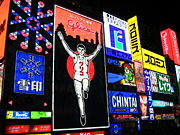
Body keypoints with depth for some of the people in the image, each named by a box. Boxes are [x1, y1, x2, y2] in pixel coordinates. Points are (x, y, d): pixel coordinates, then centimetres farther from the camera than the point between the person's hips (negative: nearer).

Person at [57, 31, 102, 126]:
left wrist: (100, 46, -11)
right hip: (77, 78, 1)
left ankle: (85, 92, 6)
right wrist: (62, 39, -6)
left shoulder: (87, 58, 6)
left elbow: (95, 53, -2)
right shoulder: (75, 56, 5)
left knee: (85, 88, -34)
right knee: (79, 96, -2)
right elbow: (67, 48, 0)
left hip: (85, 78, -1)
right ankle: (82, 115, 8)